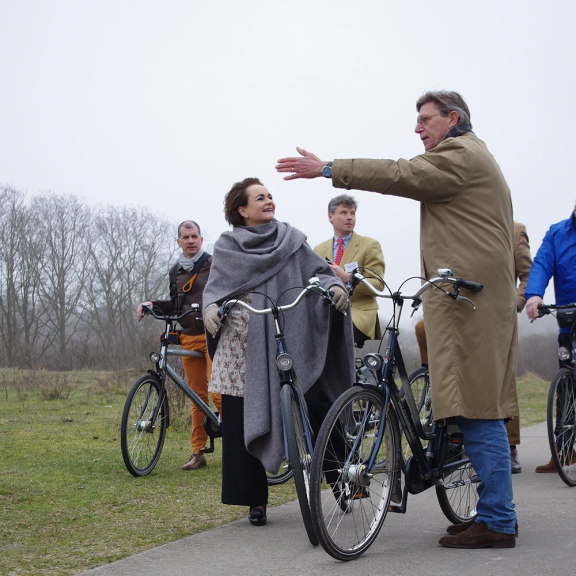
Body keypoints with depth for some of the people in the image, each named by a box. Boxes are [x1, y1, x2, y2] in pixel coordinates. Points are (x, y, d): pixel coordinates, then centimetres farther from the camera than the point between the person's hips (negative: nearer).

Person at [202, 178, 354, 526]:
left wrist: (333, 285, -14)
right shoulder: (227, 246, 13)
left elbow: (318, 270, 8)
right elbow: (216, 285, 7)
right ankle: (255, 501, 8)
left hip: (289, 341, 0)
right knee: (245, 419, -2)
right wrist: (211, 305, -14)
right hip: (244, 344, 0)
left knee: (314, 406, -12)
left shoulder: (292, 239, 14)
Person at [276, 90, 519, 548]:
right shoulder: (472, 155, 28)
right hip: (485, 297, 11)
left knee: (478, 411, -10)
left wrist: (329, 169, -16)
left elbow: (402, 175, -16)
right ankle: (495, 512, 15)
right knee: (481, 409, 11)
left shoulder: (460, 154, -6)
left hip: (468, 296, -11)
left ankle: (498, 522, -7)